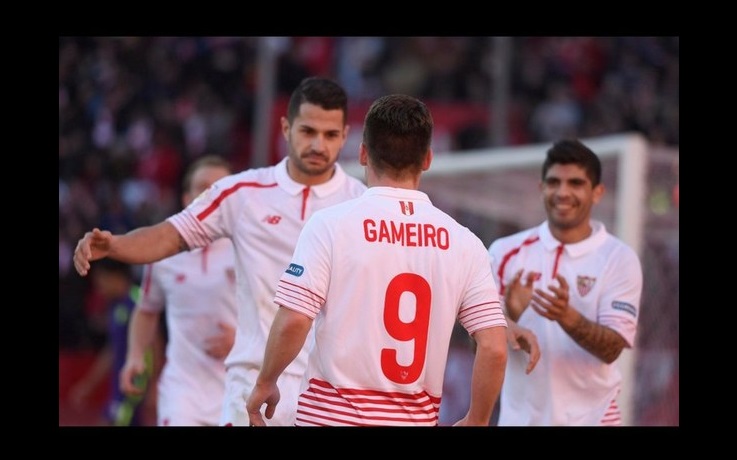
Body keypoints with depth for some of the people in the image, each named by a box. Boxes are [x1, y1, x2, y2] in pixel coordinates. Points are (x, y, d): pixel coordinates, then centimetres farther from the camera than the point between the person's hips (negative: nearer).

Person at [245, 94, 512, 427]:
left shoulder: (330, 224, -6)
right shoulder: (464, 243, 2)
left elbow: (293, 321, -12)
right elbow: (494, 348, -2)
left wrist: (265, 384, 4)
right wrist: (476, 421, 11)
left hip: (333, 413, -3)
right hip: (418, 419, 3)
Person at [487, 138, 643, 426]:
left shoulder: (619, 259, -4)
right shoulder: (507, 252, 2)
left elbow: (611, 349, -11)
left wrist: (567, 316, -28)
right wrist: (508, 316, -21)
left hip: (590, 417, -2)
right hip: (519, 416, 2)